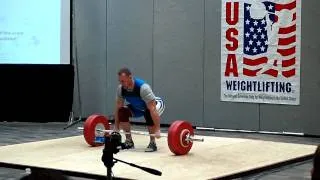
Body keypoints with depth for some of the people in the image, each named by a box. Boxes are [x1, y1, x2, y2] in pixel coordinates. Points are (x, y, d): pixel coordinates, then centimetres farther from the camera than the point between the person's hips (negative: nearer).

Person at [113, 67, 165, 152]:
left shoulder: (143, 87, -40)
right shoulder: (120, 88, -22)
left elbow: (152, 109, -43)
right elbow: (118, 108, -12)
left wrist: (157, 130, -47)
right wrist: (116, 128, -13)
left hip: (155, 104, -6)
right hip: (138, 107, 6)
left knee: (149, 114, -38)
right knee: (122, 112, -18)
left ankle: (152, 143, -20)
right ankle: (129, 142, -4)